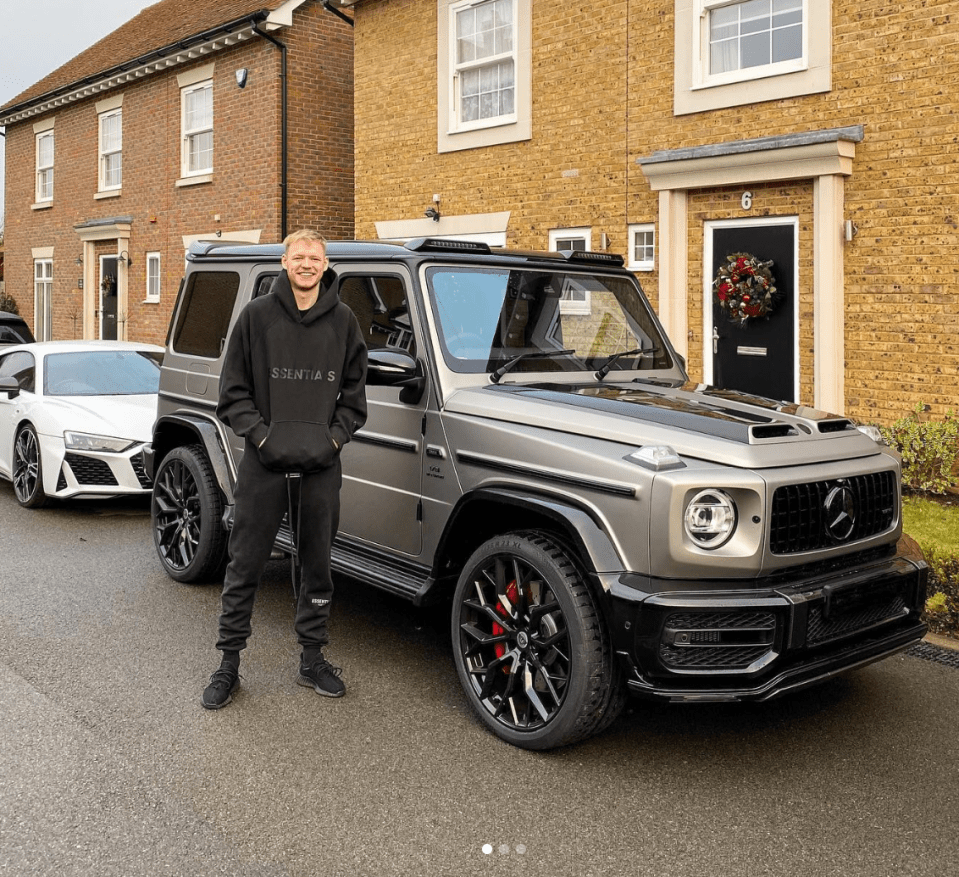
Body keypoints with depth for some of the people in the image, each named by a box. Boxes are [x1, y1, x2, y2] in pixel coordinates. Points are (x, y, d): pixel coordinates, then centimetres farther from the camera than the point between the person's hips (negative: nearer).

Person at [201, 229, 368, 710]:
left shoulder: (343, 322, 7)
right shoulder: (258, 314, 1)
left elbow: (354, 393, 12)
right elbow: (233, 391, 2)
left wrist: (334, 436, -2)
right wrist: (262, 435, -10)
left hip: (321, 465, 2)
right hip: (264, 461, -2)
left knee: (318, 565, 10)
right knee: (245, 564, 4)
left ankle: (313, 660, 24)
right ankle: (229, 664, 17)